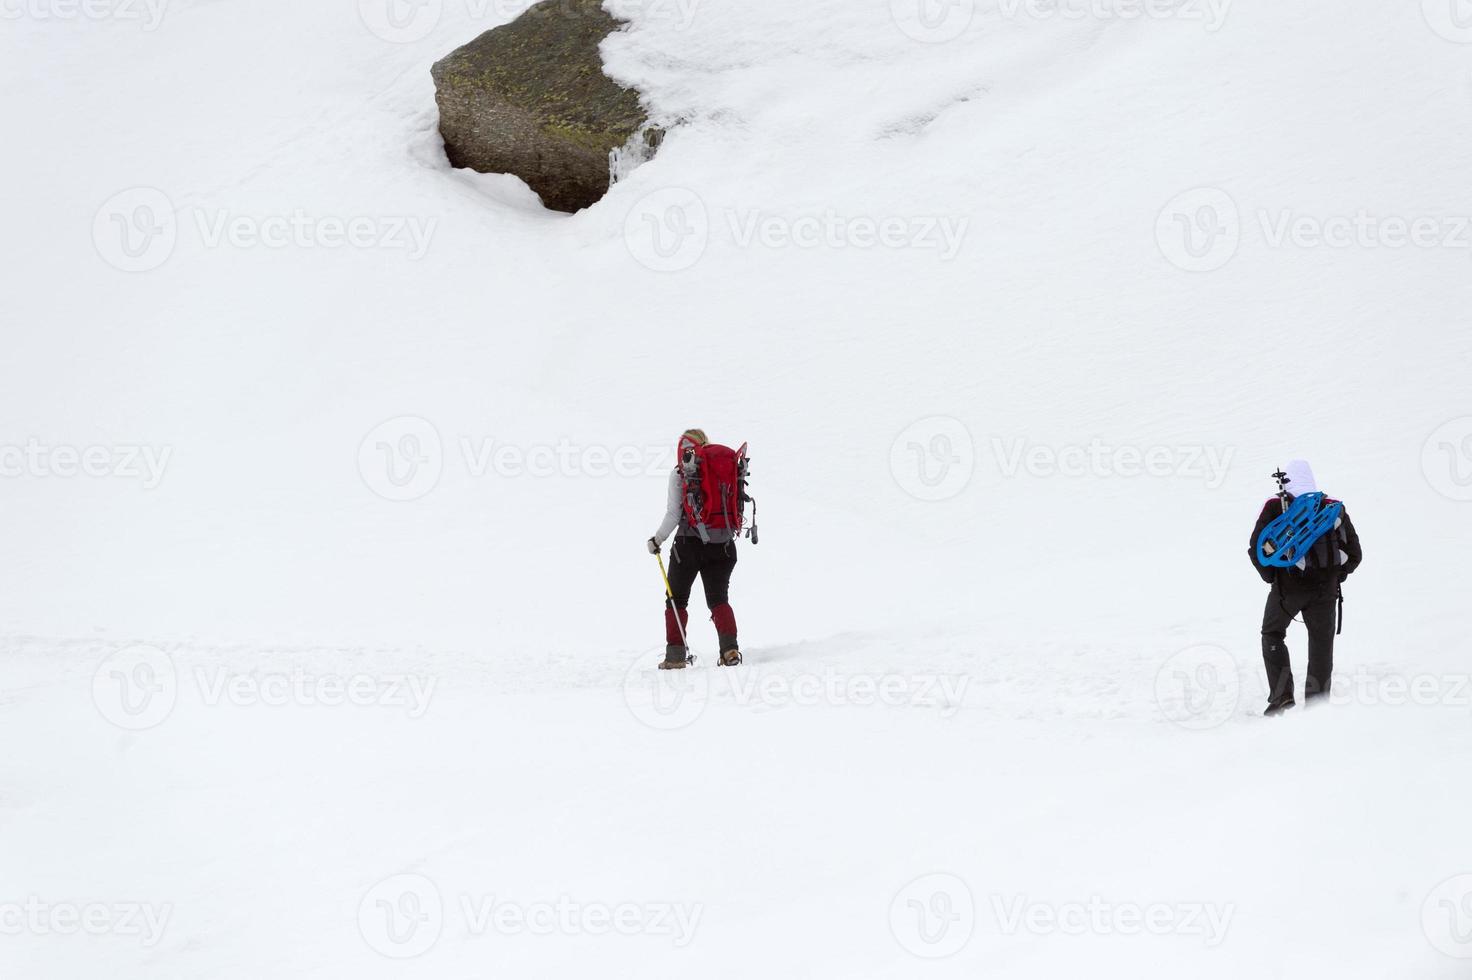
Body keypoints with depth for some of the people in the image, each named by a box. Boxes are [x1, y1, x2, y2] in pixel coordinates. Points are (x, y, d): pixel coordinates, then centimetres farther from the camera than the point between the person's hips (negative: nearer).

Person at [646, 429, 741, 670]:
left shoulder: (680, 474, -3)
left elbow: (674, 514, -7)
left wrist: (657, 540, 4)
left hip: (690, 542, -3)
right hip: (722, 545, 3)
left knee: (676, 600, 11)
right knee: (718, 599, 10)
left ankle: (676, 654, 3)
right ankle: (729, 647, -11)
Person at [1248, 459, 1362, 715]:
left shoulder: (1276, 507, -2)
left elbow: (1256, 548, -6)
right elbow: (1354, 553, 7)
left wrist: (1271, 576, 8)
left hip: (1287, 587, -2)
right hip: (1325, 590, 2)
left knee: (1272, 635, 18)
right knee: (1321, 645, 11)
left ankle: (1281, 694, 5)